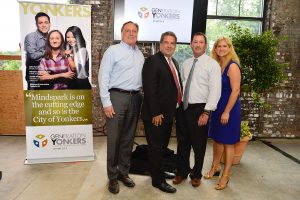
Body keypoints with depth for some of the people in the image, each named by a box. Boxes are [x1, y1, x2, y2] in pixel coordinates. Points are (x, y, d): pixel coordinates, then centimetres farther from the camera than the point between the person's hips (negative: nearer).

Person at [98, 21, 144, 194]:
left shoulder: (140, 54, 15)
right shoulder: (113, 51, -2)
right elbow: (103, 77, -7)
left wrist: (141, 96, 7)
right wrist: (106, 102, -13)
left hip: (135, 98, 6)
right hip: (117, 96, -5)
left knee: (128, 138, 13)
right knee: (114, 138, 2)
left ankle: (124, 172, 29)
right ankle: (113, 177, 18)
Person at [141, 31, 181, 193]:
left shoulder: (174, 62, 15)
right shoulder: (152, 61, -12)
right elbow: (150, 89, -19)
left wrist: (174, 109, 11)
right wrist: (156, 113, -20)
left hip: (168, 113, 8)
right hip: (156, 115, -8)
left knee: (162, 146, 19)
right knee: (156, 147, 4)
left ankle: (158, 171, 37)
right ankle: (158, 180, 18)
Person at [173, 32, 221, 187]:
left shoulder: (212, 64, -5)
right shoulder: (185, 63, 12)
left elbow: (215, 90, -12)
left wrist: (206, 112, -18)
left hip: (199, 109, -4)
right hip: (183, 107, 5)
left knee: (198, 145, 10)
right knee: (182, 142, 14)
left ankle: (196, 175, 32)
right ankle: (182, 172, 34)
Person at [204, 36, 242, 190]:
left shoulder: (232, 66, -12)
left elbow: (235, 90, -17)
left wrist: (227, 112, -19)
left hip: (229, 108, -7)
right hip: (217, 107, 7)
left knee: (228, 142, 5)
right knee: (217, 138, 16)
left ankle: (225, 176, 20)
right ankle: (215, 167, 35)